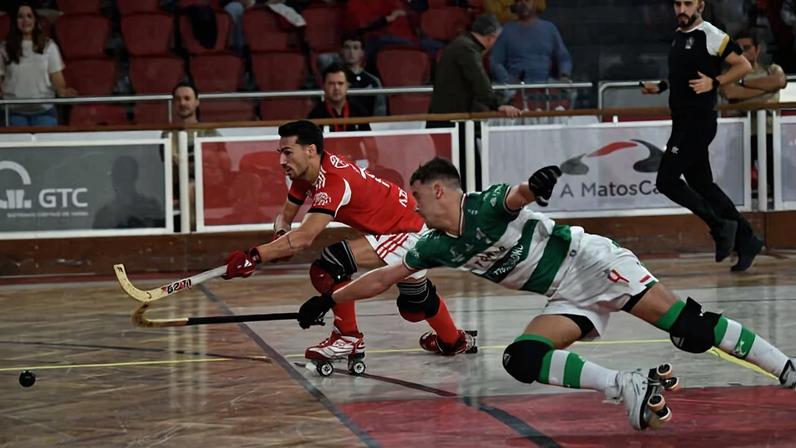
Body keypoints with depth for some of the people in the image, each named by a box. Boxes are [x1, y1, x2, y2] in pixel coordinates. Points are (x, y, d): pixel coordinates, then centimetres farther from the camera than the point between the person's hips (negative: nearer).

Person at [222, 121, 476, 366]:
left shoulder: (333, 180, -32)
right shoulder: (306, 173, -4)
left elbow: (305, 237, -42)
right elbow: (286, 216, 4)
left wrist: (254, 256, -48)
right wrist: (281, 234, -21)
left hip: (407, 233, -10)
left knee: (329, 266, -24)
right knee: (414, 305, 30)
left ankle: (348, 338, -8)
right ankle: (453, 340, 54)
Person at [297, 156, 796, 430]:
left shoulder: (489, 205, -14)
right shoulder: (437, 247, 8)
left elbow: (518, 195, -35)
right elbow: (382, 278, 13)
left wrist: (535, 184, -58)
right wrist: (328, 301, 9)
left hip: (589, 261, -7)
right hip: (568, 298, 7)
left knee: (689, 328, -17)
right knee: (521, 360, -16)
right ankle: (628, 386, -24)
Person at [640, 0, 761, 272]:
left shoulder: (710, 35, -12)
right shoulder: (679, 35, 14)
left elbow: (744, 66, -13)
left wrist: (713, 83, -21)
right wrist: (660, 87, 15)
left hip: (699, 123, -9)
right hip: (682, 122, 9)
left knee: (667, 180, -13)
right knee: (702, 185, 11)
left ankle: (720, 227, -4)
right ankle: (745, 239, 17)